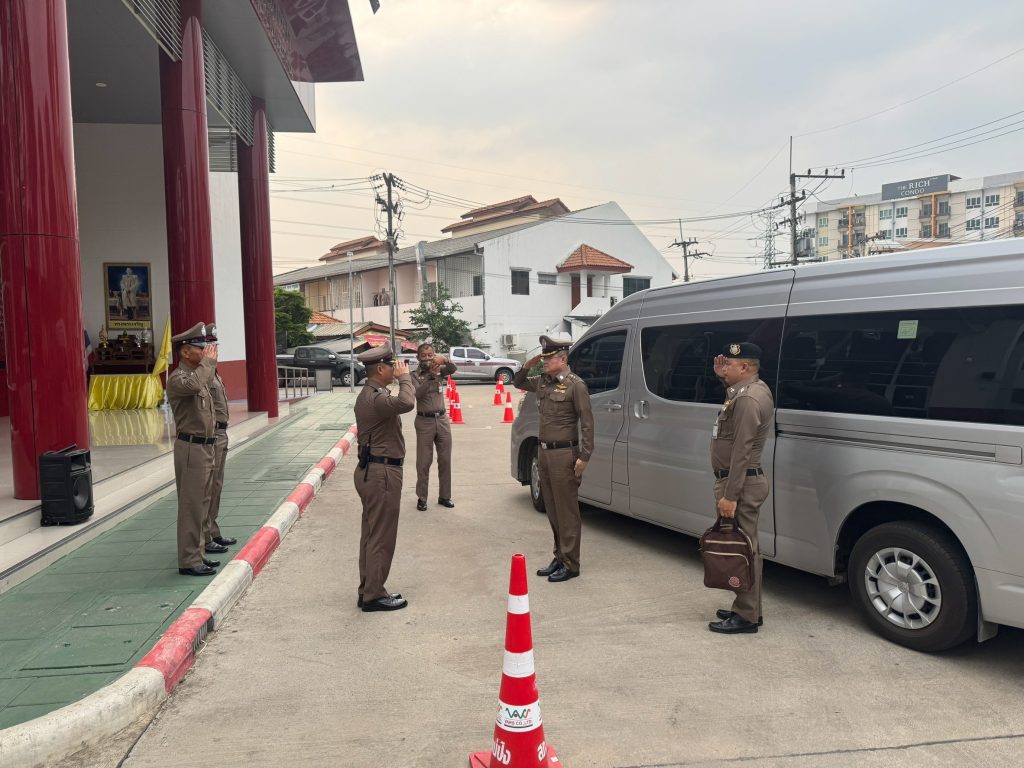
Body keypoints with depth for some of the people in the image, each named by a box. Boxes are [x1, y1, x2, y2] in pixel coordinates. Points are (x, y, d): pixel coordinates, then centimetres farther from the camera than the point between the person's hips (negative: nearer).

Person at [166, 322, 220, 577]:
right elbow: (193, 385, -37)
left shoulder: (200, 374, 16)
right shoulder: (177, 378, -12)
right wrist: (208, 361, -25)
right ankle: (189, 561, 0)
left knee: (200, 504, 15)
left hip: (205, 447, 10)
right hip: (190, 448, -10)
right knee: (191, 506, -6)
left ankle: (196, 554, 24)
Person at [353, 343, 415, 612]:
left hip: (370, 470, 11)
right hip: (382, 472, -11)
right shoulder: (376, 398, -20)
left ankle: (368, 591, 24)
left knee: (371, 534, 15)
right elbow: (406, 403, -39)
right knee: (381, 537, -2)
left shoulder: (368, 395, 14)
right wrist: (404, 377, -25)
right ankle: (374, 595, 6)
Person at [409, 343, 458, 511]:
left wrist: (444, 359, -36)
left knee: (445, 460, 8)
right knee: (424, 462, 1)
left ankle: (444, 496, 19)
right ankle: (421, 497, 9)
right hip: (424, 421, -3)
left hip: (442, 420, 3)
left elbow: (452, 369, -15)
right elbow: (419, 394, -19)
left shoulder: (439, 370, 6)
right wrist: (431, 375, -30)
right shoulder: (414, 375, -2)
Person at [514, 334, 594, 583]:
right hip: (545, 452, 8)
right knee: (552, 510, 14)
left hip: (564, 454, -8)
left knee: (567, 512, -1)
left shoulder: (575, 384, -12)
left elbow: (587, 422, -13)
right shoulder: (543, 382, 9)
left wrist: (583, 456, -18)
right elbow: (518, 383, 28)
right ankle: (559, 557, 26)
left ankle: (570, 565, 7)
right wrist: (527, 366, 7)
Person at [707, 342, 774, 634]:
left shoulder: (748, 400, -20)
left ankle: (746, 616, 3)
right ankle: (748, 609, 24)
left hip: (741, 484, -11)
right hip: (746, 480, 11)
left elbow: (741, 452, -24)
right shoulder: (753, 389, 11)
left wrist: (729, 495, -24)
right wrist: (722, 377, 12)